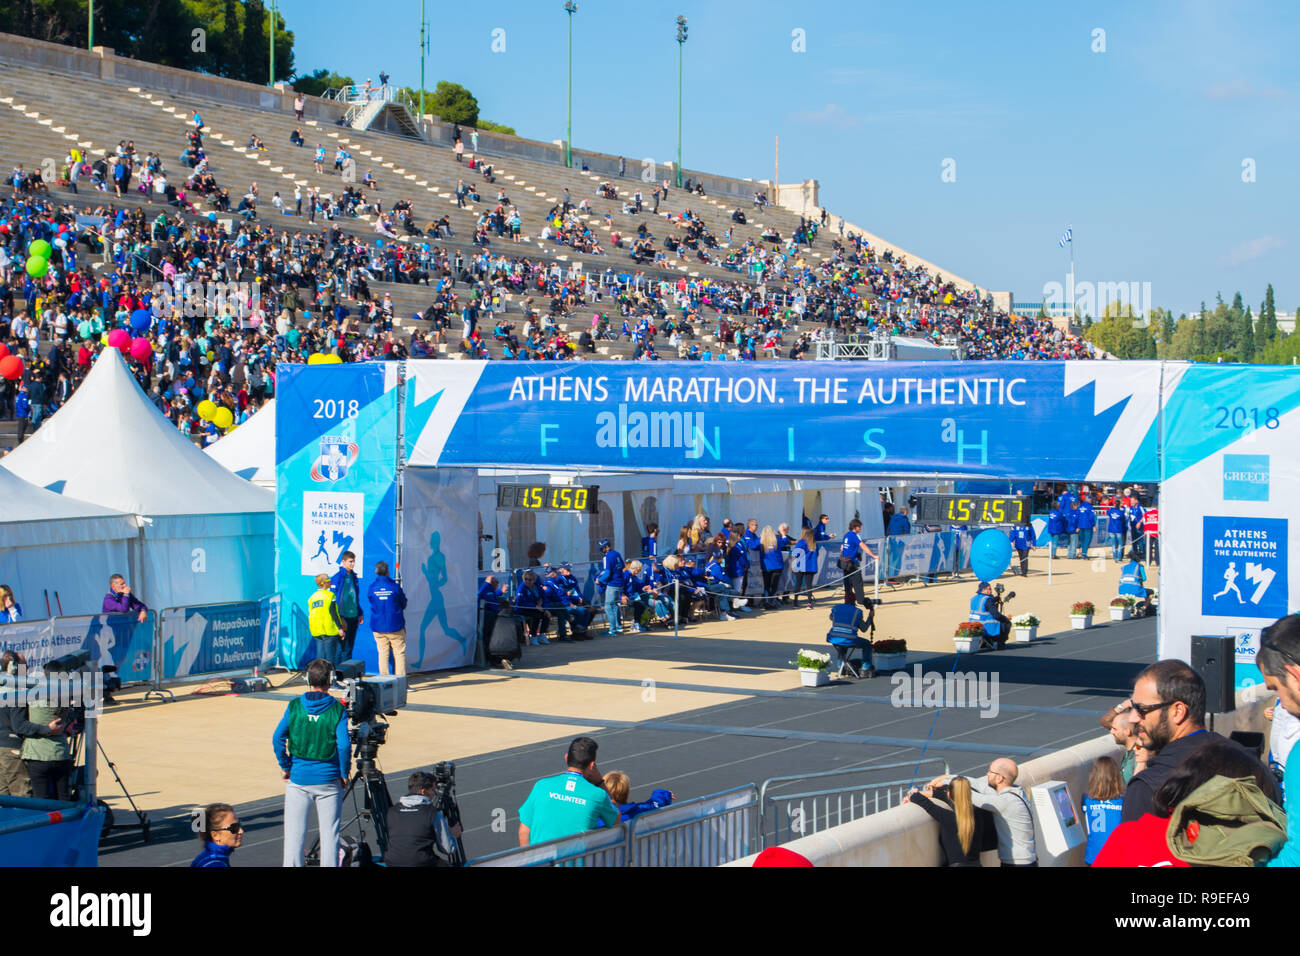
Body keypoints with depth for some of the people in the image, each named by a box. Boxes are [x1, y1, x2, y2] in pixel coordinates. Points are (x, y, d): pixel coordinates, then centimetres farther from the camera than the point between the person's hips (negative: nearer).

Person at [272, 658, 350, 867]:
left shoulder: (294, 706, 0)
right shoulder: (337, 709, -5)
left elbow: (277, 738, -5)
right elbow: (344, 745, -11)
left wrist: (285, 766, 5)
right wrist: (344, 773, 1)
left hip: (298, 779, 1)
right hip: (328, 779, -1)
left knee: (294, 831, 6)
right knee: (329, 831, 4)